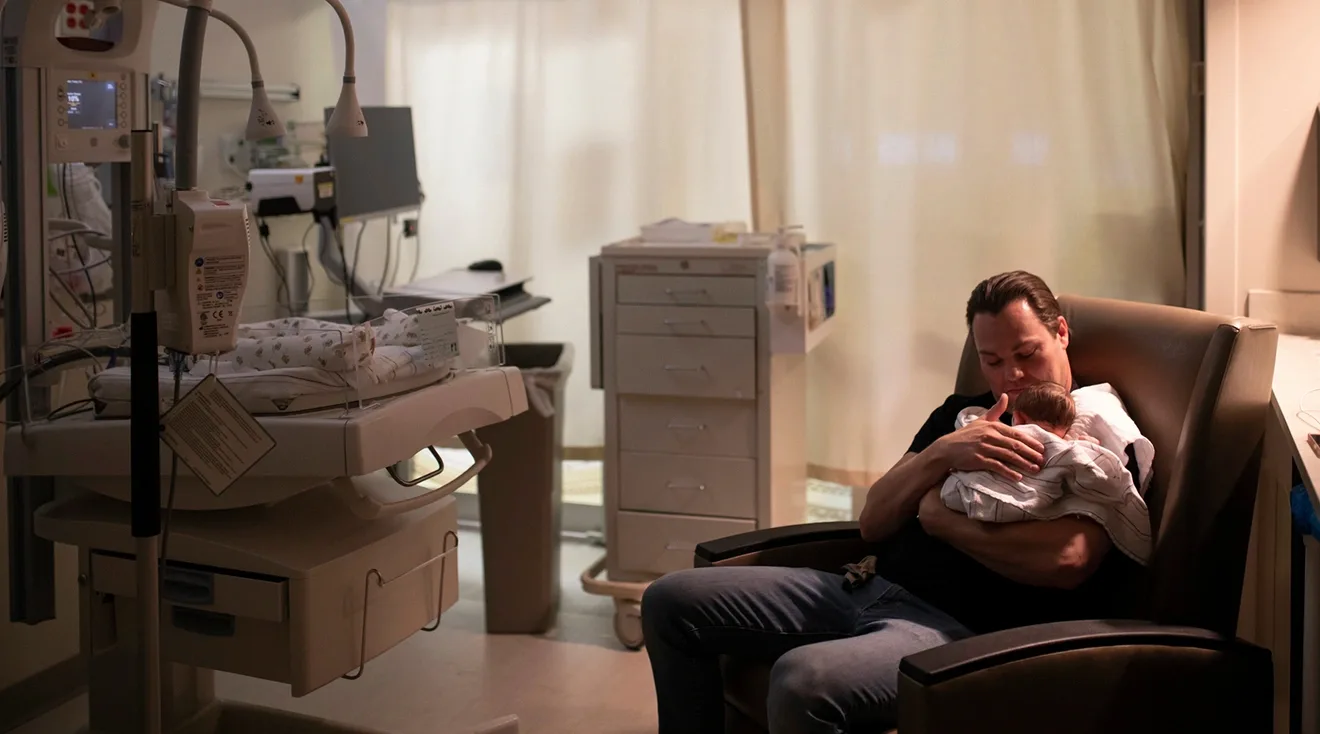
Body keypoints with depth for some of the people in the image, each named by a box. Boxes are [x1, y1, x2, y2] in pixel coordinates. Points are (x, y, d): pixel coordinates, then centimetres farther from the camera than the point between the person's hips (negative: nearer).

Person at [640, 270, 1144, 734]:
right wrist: (941, 454, -9)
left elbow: (1067, 559, -18)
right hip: (869, 587, 8)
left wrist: (941, 517, -7)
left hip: (960, 627, -7)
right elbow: (873, 522, 10)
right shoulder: (962, 413, 21)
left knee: (802, 679, -37)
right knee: (671, 601, -2)